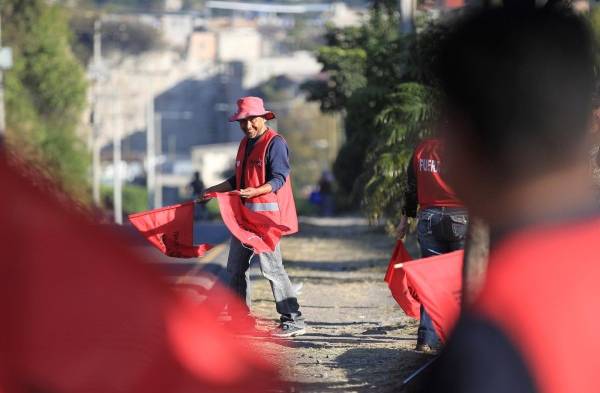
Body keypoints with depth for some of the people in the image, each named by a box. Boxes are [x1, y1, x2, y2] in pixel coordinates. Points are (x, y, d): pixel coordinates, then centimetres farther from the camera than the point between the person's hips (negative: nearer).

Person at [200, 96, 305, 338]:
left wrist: (255, 191, -31)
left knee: (271, 268, -12)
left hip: (266, 215, -9)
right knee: (235, 268, 12)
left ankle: (293, 321, -9)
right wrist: (213, 191, 23)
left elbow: (279, 179, -17)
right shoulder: (245, 144, 18)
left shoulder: (274, 143, -10)